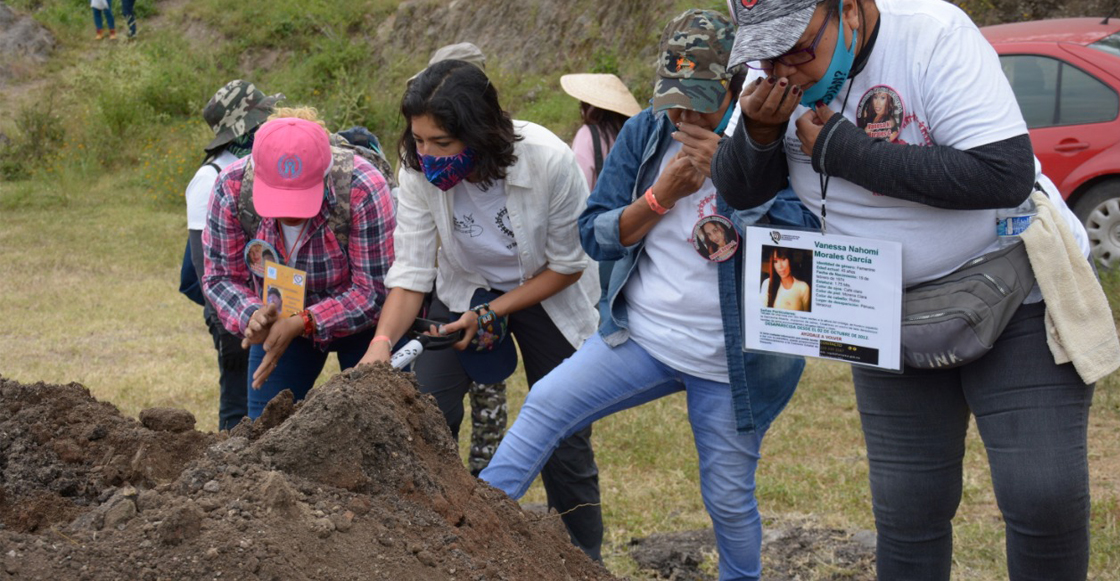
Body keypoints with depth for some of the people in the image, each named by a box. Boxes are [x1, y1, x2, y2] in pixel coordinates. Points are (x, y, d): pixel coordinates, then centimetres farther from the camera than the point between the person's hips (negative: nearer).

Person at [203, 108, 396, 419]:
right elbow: (221, 277, -14)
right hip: (280, 322, 3)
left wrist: (302, 323, -36)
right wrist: (252, 315, -34)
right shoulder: (232, 187, -24)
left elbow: (375, 292, -28)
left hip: (361, 322, -3)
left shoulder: (363, 190, -33)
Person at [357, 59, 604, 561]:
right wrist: (384, 340, -35)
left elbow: (568, 265, -18)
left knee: (565, 442, -1)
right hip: (465, 290, 2)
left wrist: (492, 314, -21)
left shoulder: (549, 162, -32)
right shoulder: (420, 170, -24)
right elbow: (412, 270, -19)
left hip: (547, 294, -2)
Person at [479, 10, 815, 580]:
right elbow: (595, 235, 0)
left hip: (729, 363, -3)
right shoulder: (645, 134, -1)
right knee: (545, 405, -12)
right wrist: (662, 195, -16)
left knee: (728, 496, 8)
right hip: (640, 339, 3)